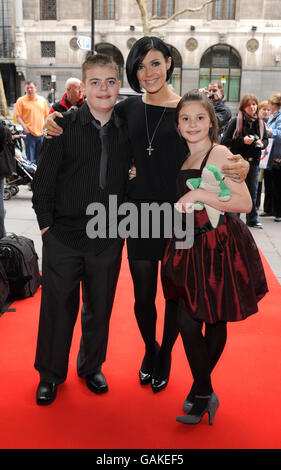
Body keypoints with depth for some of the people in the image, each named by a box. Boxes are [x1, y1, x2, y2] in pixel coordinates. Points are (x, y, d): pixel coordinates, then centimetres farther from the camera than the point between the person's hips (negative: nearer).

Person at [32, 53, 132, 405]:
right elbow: (43, 179, -5)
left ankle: (91, 367, 37)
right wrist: (46, 223, -7)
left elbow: (129, 180, 10)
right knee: (58, 307, 8)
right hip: (63, 235, -2)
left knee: (100, 308, 14)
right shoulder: (64, 126, -6)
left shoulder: (126, 131, 3)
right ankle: (50, 374, 30)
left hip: (108, 238, 3)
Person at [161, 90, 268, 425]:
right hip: (189, 247, 6)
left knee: (214, 323, 8)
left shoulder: (219, 154, -10)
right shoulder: (184, 158, 11)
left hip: (219, 249, -6)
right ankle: (204, 394, 24)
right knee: (187, 323, 5)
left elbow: (245, 203, -18)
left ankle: (201, 393, 28)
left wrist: (199, 195, -24)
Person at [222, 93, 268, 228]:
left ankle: (252, 219, 20)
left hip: (253, 162, 4)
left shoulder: (260, 123, 8)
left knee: (253, 191, 10)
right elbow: (225, 140, -9)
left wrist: (262, 144, -3)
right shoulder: (236, 121, -5)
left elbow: (266, 139, 20)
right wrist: (242, 141, -19)